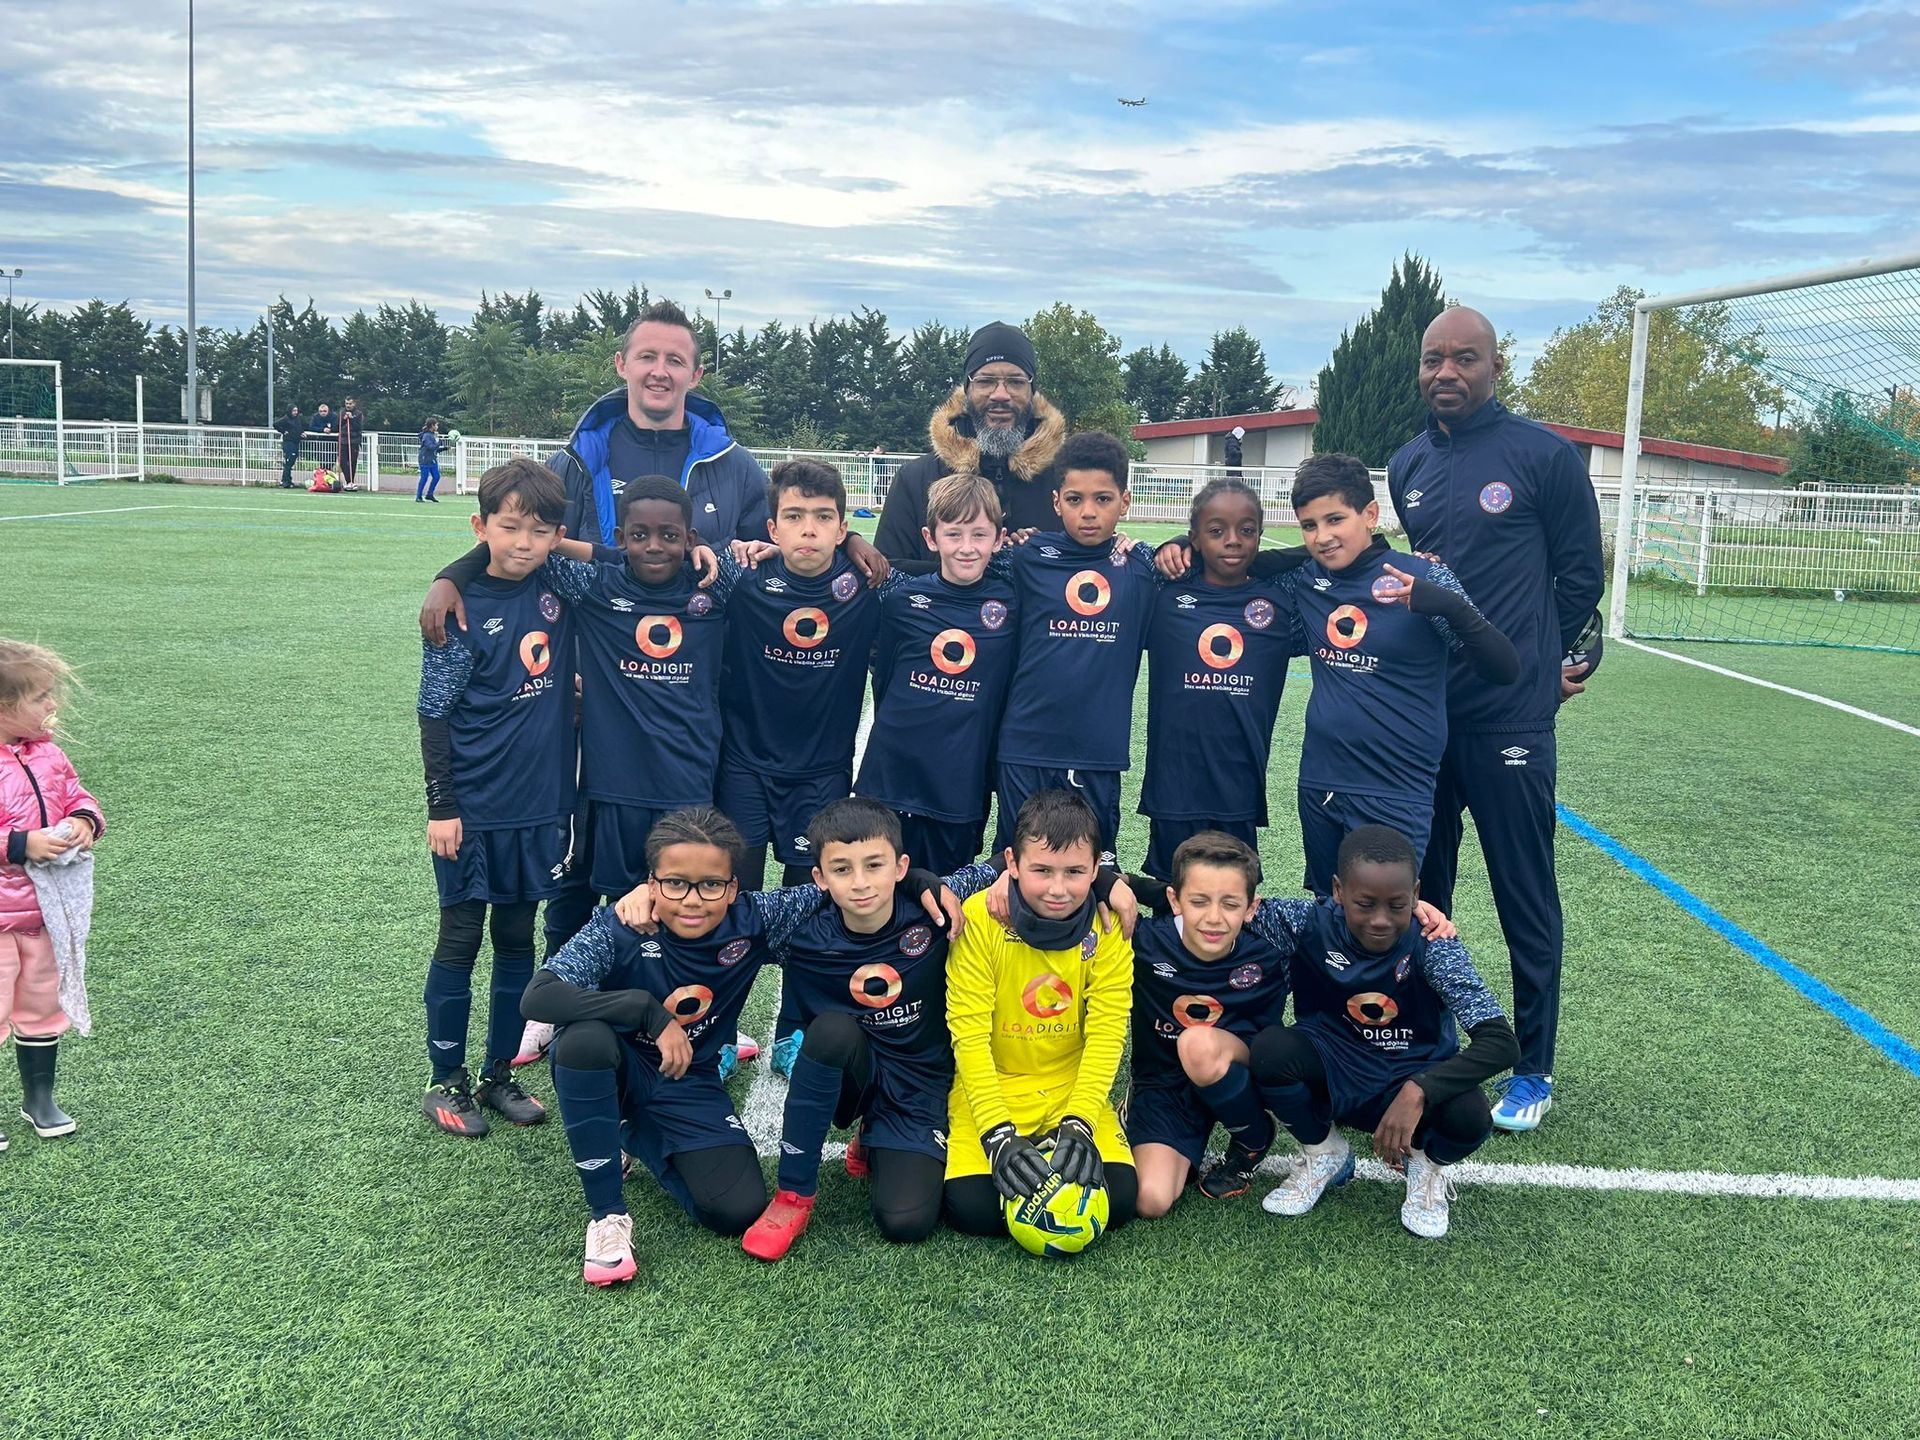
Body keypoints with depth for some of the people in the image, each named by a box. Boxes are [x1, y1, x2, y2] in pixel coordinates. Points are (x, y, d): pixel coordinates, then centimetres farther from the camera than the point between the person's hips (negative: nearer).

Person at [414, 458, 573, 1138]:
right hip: (473, 809, -4)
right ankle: (446, 1081, 20)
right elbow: (435, 715, -8)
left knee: (517, 940, 13)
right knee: (460, 940, 6)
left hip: (540, 807, 4)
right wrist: (441, 807, -10)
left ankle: (500, 1076, 26)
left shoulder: (558, 592, 0)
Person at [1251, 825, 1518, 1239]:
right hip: (1336, 1072, 2)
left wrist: (1418, 1091, -41)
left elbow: (1501, 1043, -30)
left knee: (1469, 1119, -35)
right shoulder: (1313, 927, -17)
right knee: (1270, 1050, -30)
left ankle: (1428, 1163, 6)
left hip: (1415, 1077, -2)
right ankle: (1323, 1153, 3)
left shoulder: (1431, 944, -22)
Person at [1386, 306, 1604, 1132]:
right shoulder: (1407, 465, 10)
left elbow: (1580, 570, 2)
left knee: (1525, 900, 3)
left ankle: (1533, 1071, 17)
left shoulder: (1543, 456, -5)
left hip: (1510, 716, -5)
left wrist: (1567, 660, 6)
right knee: (1418, 890, 13)